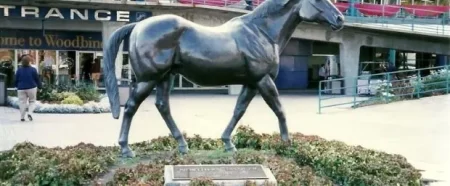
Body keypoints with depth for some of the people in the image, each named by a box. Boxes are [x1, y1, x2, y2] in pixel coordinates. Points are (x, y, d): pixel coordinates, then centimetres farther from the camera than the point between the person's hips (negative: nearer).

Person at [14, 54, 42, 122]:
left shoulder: (19, 70, 0)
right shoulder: (33, 70, -5)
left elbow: (16, 80, 8)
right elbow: (37, 79, -1)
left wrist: (17, 86, 25)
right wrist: (39, 87, 12)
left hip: (21, 89, 2)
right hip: (31, 88, -1)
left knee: (22, 102, 5)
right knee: (32, 101, 12)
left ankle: (22, 117, 4)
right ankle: (30, 113, -9)